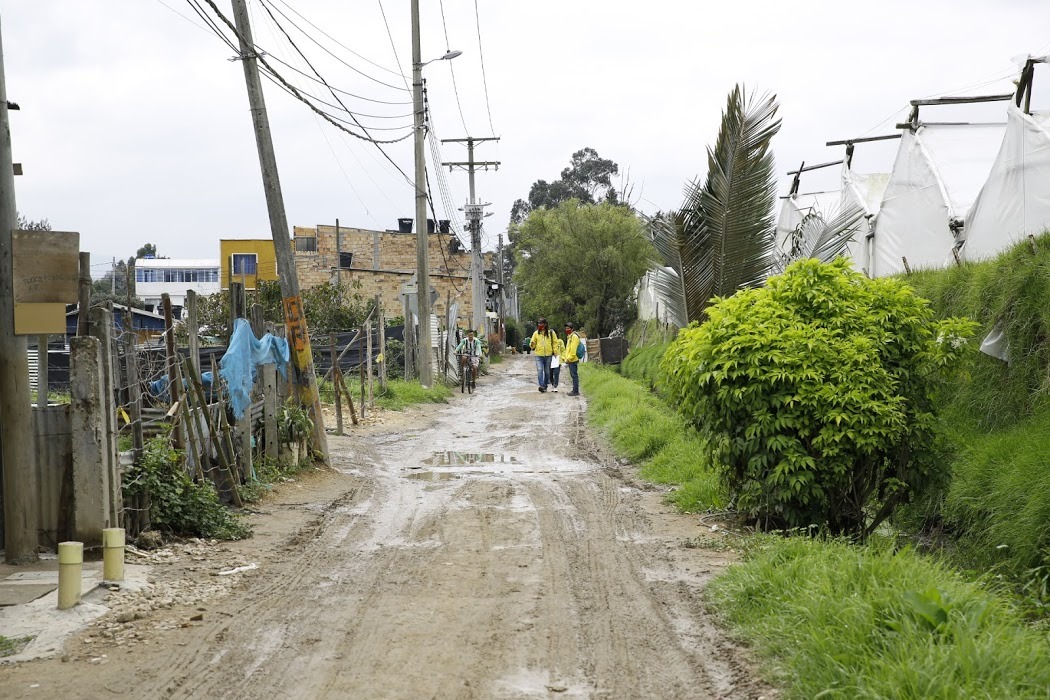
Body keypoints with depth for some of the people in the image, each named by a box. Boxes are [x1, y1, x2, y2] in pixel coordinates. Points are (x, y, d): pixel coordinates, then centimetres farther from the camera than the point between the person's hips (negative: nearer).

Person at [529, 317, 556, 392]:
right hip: (539, 355, 0)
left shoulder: (551, 333, 2)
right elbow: (532, 344, 10)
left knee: (547, 371, 9)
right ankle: (541, 386, -23)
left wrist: (555, 352, -1)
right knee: (540, 370, -15)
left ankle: (545, 386, 20)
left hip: (548, 355, 0)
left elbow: (555, 343, 6)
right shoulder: (536, 333, 5)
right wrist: (532, 344, -14)